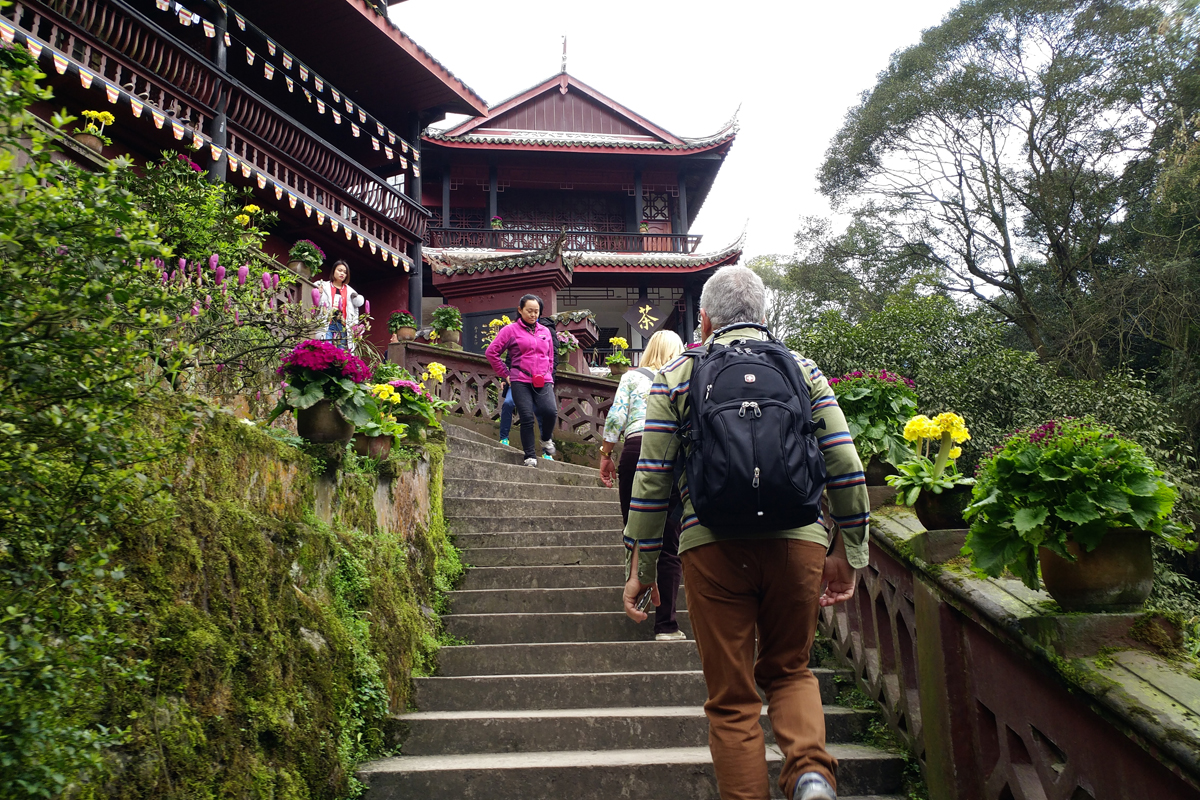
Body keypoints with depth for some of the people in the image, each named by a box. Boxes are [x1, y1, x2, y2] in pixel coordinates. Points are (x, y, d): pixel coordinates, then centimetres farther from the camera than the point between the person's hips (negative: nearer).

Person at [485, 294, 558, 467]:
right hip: (520, 381, -2)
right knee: (527, 418, -9)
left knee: (550, 411, -21)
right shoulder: (511, 330, 4)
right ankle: (529, 457, 3)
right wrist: (505, 374, 2)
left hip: (543, 381, 2)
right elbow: (491, 352, 2)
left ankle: (546, 439, 8)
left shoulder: (545, 332, 17)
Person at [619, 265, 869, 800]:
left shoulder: (676, 376, 8)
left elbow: (652, 480, 3)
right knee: (789, 669, 22)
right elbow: (845, 468, 7)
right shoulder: (804, 370, 12)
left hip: (713, 546, -2)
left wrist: (640, 566, 9)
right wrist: (847, 554, 15)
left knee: (732, 699, 11)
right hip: (798, 541, 2)